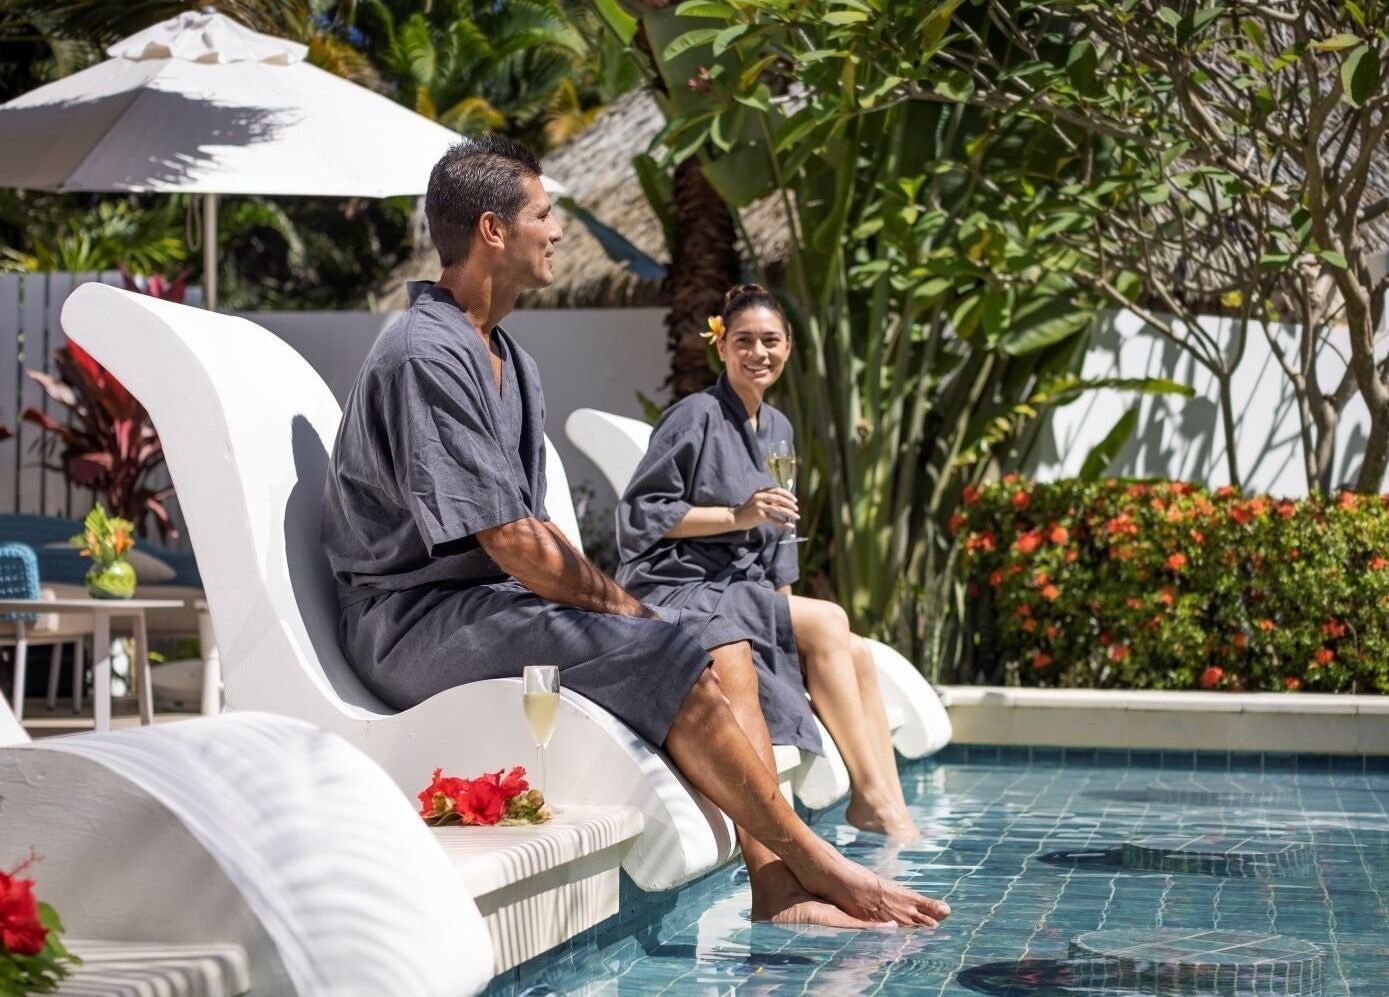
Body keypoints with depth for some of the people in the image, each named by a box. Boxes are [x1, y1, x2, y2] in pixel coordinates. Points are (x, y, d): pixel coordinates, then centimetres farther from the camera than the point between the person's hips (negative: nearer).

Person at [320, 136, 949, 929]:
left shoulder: (508, 359, 17)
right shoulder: (425, 356, -16)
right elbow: (511, 543, -19)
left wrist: (619, 602, 2)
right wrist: (621, 610, -9)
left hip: (495, 599, 10)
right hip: (419, 622, -10)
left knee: (722, 646, -5)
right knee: (673, 659, -23)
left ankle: (779, 893, -16)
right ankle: (809, 861, -10)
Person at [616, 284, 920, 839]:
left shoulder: (779, 429, 16)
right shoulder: (696, 417, -8)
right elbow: (640, 513, -13)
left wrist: (786, 603, 8)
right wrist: (737, 515, -19)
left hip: (745, 594, 7)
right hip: (677, 595, -7)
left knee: (856, 652, -14)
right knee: (826, 622, -23)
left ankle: (888, 808, -18)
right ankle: (872, 794, -20)